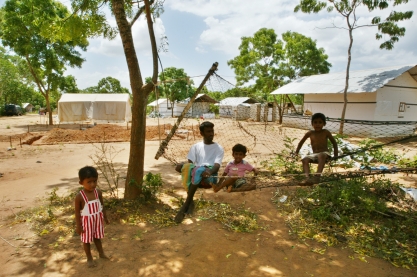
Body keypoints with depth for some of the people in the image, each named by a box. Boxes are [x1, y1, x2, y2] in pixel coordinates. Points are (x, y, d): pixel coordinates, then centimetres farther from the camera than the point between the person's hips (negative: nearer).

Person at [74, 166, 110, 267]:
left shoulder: (98, 192, -10)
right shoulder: (79, 196, -23)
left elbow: (102, 205, 4)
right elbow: (77, 212, -14)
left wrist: (105, 217, 12)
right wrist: (78, 226, -10)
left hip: (97, 219, 4)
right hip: (87, 221, -3)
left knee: (97, 237, 23)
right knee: (86, 240, 14)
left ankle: (101, 253, 42)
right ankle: (89, 259, 33)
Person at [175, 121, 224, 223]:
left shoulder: (218, 148, 7)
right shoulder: (196, 146, 15)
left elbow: (217, 165, -7)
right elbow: (190, 162, 8)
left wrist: (209, 171, -30)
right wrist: (184, 168, -17)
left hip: (210, 177, -2)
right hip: (195, 176, 2)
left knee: (199, 170, -37)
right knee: (187, 167, -31)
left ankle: (186, 205, -30)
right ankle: (190, 201, -31)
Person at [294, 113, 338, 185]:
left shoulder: (326, 132, 2)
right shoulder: (310, 133, 7)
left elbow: (334, 143, 10)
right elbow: (301, 142, 19)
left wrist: (335, 155, 5)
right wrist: (296, 153, 17)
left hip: (325, 153, -3)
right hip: (314, 155, 3)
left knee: (321, 156, -38)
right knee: (305, 159, -26)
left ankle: (317, 177, -48)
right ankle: (307, 178, -44)